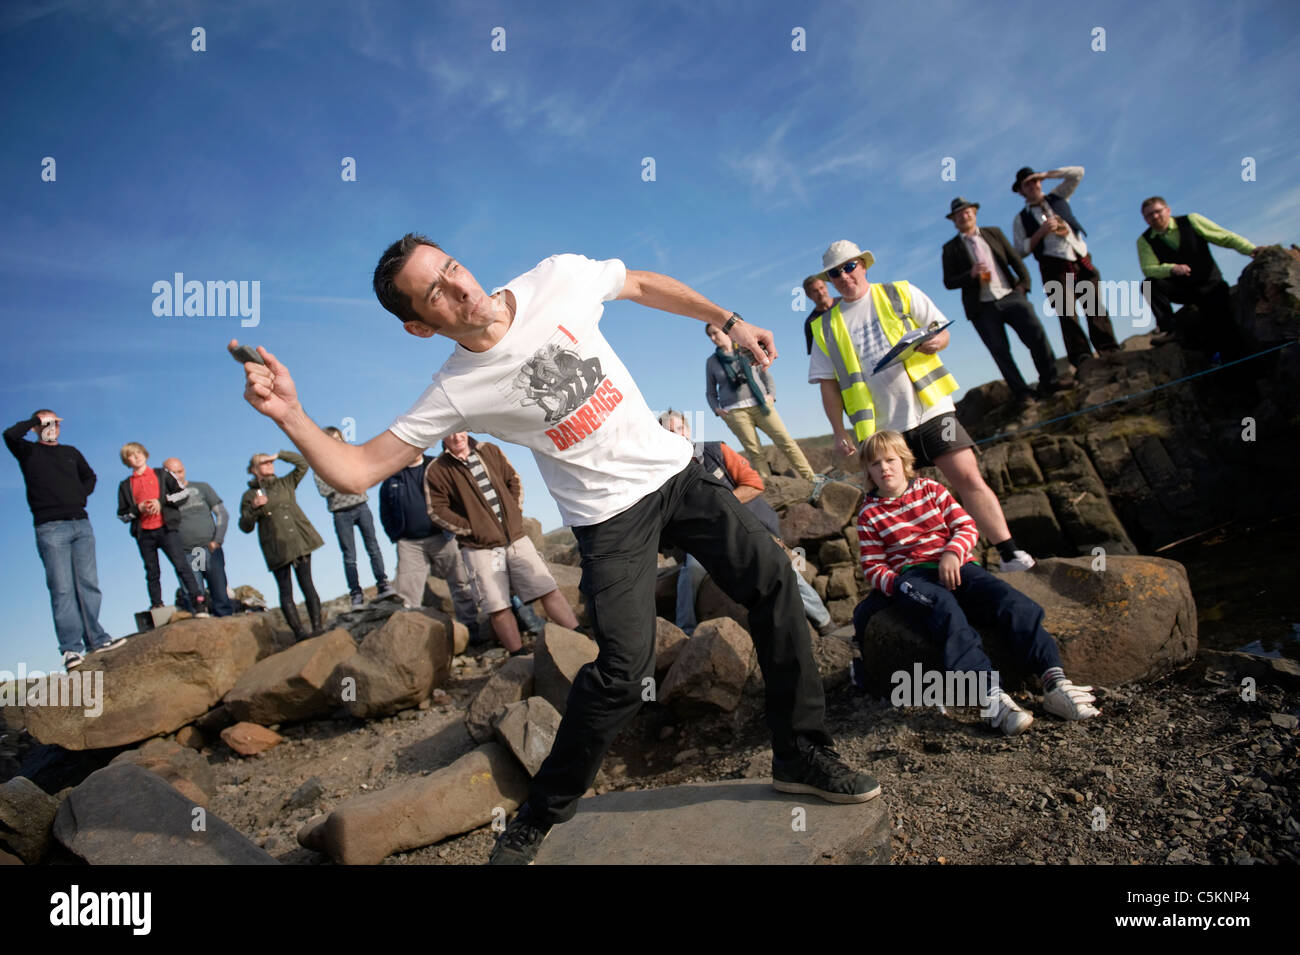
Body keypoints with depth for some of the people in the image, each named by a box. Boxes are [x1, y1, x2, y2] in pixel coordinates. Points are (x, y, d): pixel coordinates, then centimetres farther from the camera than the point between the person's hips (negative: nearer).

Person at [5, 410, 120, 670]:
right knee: (61, 589, -9)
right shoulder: (28, 452, 6)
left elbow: (89, 476, 31)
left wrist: (82, 494, 11)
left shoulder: (71, 452, 20)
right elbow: (10, 435, -14)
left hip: (81, 524, 5)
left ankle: (95, 639, 8)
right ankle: (71, 648, -11)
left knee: (88, 584, 4)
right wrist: (35, 420, 0)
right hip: (51, 528, -5)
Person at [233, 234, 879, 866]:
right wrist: (289, 414, -30)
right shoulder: (455, 392, -14)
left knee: (772, 581, 0)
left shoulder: (559, 279, -8)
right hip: (611, 515, -4)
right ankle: (535, 821, 8)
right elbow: (357, 471, -14)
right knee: (623, 670, -15)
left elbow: (644, 284, 10)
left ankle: (802, 755, 18)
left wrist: (729, 322, 10)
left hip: (674, 470, 4)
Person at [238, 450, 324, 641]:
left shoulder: (285, 484, 16)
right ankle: (298, 631, -6)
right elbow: (245, 527, 5)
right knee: (285, 591, -3)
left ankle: (317, 626, -4)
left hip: (300, 541, 1)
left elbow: (303, 463, 13)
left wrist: (278, 455, 9)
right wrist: (254, 509, -11)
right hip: (277, 549, -1)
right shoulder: (250, 496, 9)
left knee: (307, 584, -3)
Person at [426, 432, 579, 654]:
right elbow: (436, 510, -6)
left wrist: (516, 512, 5)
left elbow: (514, 480, 18)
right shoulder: (437, 470, -3)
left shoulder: (490, 451, 10)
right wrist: (470, 528, -10)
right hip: (480, 548, -3)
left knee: (549, 590, 0)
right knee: (499, 607, -3)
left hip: (516, 537, 3)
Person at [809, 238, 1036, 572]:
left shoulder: (901, 294, 8)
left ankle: (1010, 554, -4)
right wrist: (839, 432, 1)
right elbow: (828, 384, 8)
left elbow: (942, 331, 9)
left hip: (930, 409, -1)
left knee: (968, 478, -9)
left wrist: (934, 341, -14)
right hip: (879, 428, 2)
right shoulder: (826, 327, 9)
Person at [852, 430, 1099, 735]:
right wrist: (897, 584, -15)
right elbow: (873, 567, 7)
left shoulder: (932, 490, 17)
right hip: (909, 577, -3)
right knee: (946, 610, -39)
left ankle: (1054, 682, -36)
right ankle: (991, 697, -54)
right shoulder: (869, 515, 11)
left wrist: (953, 552, -12)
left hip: (954, 568, 4)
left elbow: (967, 527, 10)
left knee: (1011, 601, -26)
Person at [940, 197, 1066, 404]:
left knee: (1037, 334, -10)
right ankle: (1021, 393, 7)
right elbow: (948, 282, 1)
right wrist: (971, 274, -15)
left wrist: (1024, 282, 1)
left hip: (1010, 296, 2)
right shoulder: (951, 248, 6)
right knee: (1000, 352, -1)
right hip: (982, 307, -2)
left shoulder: (994, 233, 15)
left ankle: (1049, 382, 1)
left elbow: (1015, 259, 15)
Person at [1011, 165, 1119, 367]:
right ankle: (1080, 355, -13)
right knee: (1067, 312, -11)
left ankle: (1109, 350, -1)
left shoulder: (1057, 197, 19)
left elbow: (1078, 172, 14)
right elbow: (1021, 250, 1)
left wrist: (1045, 174, 7)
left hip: (1081, 258, 3)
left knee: (1095, 305, -2)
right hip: (1055, 266, -3)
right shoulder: (1021, 219, 10)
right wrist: (1041, 232, -10)